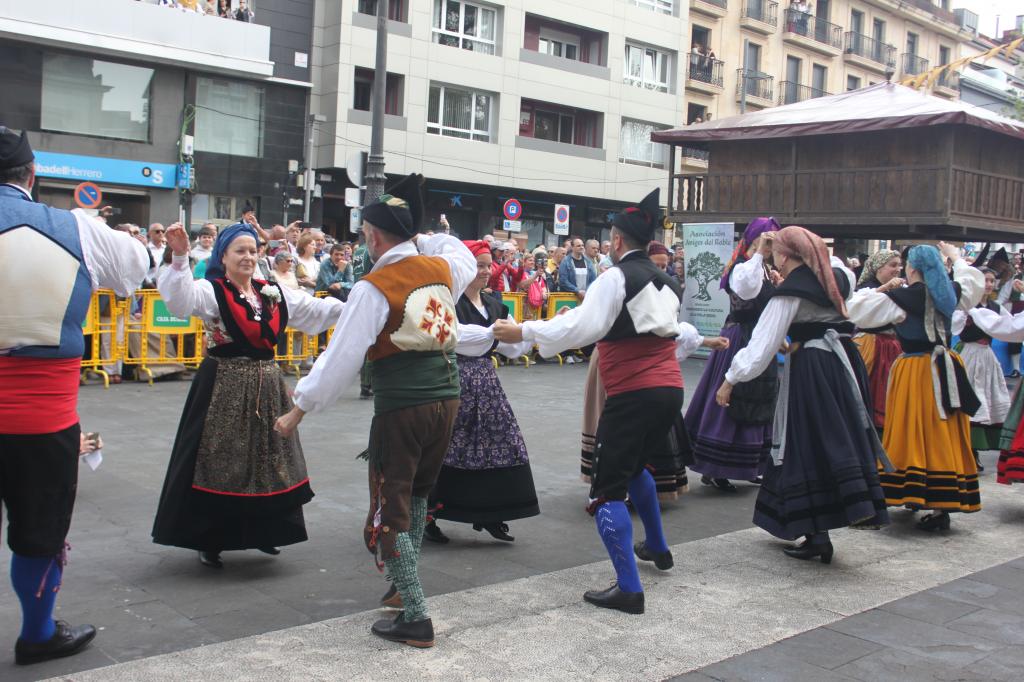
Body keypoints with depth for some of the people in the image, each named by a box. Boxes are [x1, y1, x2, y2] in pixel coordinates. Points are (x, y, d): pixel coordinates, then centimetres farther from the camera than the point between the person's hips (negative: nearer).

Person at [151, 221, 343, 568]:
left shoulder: (274, 294, 9)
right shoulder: (210, 291, -7)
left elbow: (317, 309, 11)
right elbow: (181, 298, -27)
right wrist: (180, 258, -42)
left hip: (267, 386, 6)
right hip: (224, 387, -5)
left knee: (267, 461, 14)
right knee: (220, 463, 1)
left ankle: (264, 533, 30)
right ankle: (209, 542, 14)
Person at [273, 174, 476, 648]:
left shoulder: (374, 288, -12)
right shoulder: (441, 266, 5)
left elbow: (341, 356, -13)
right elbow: (464, 257, 32)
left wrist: (297, 411, -5)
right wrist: (420, 238, 25)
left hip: (401, 408, -7)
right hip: (446, 399, 7)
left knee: (390, 510, 3)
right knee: (418, 493, 24)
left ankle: (416, 619, 3)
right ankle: (406, 585, 35)